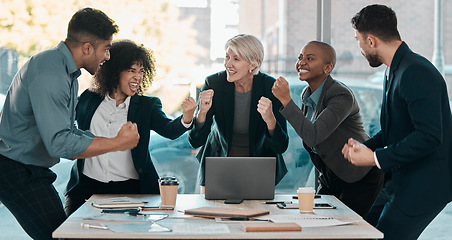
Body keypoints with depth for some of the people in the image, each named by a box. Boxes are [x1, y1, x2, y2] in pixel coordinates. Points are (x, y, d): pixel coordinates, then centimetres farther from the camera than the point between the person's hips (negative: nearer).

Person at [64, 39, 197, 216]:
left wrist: (186, 118, -29)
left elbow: (169, 131, -8)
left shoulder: (147, 106, 8)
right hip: (86, 186, 1)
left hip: (130, 188, -1)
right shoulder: (88, 100, 11)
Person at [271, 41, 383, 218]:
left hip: (360, 179, -8)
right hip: (330, 178, 8)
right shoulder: (307, 95, 1)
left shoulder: (342, 96, -25)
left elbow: (313, 136, -37)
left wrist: (286, 100, -35)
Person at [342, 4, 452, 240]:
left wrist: (376, 158, -22)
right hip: (401, 181, 10)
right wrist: (364, 146, 6)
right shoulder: (394, 71, 12)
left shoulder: (416, 73, -22)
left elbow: (429, 136, -28)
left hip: (424, 185, -10)